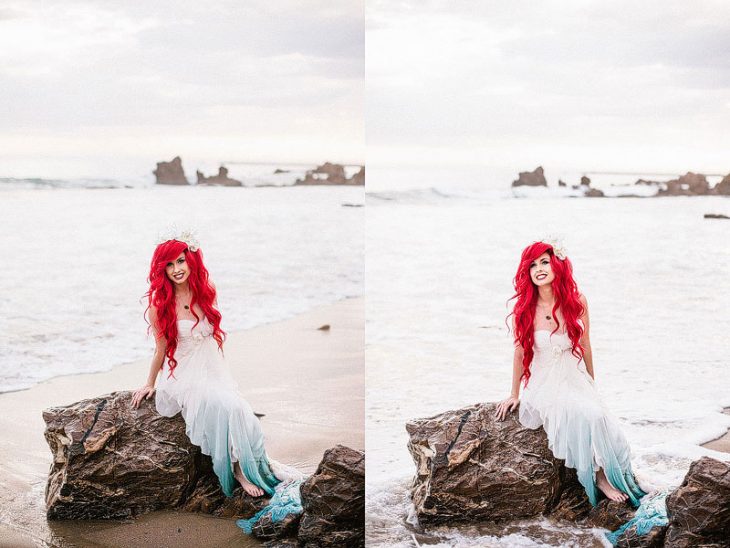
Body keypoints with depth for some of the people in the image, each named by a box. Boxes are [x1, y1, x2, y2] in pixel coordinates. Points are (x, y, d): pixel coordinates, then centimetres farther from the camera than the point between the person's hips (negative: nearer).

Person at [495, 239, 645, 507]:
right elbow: (520, 352, 1)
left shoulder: (577, 302, -3)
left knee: (597, 416, -25)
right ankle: (598, 477, -11)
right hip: (544, 385, -3)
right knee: (585, 415, -28)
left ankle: (612, 474, -7)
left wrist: (592, 386, 16)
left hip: (576, 380, 3)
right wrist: (514, 395, 9)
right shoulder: (524, 309, -10)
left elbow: (585, 346, 8)